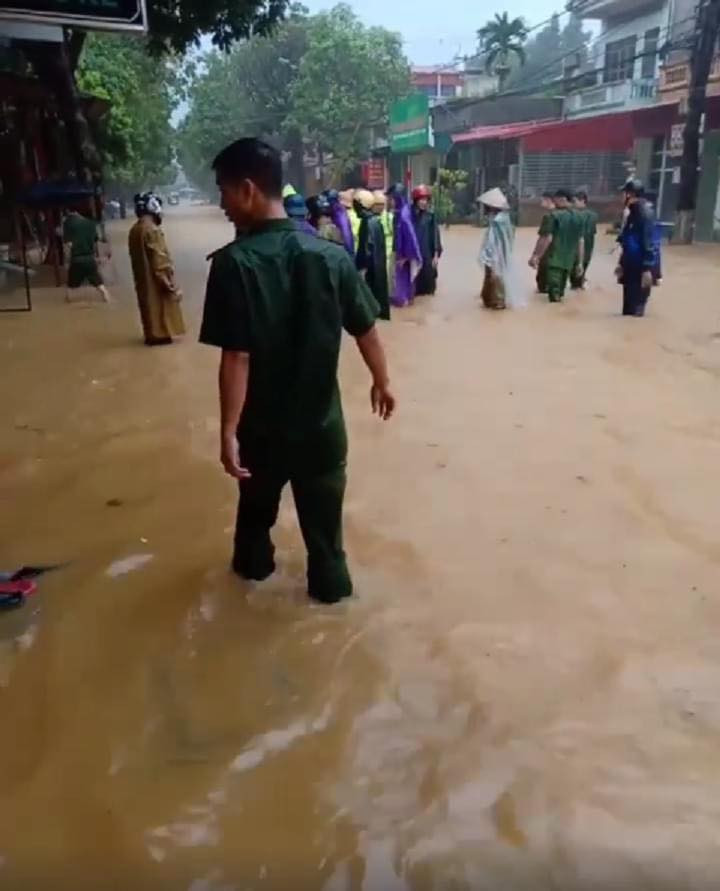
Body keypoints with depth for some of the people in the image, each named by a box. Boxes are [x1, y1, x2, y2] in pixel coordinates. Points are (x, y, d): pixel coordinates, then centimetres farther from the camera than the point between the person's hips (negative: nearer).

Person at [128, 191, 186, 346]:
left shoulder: (134, 230, 7)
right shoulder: (152, 230, -20)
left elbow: (136, 256, 14)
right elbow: (160, 259, -20)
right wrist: (170, 283, -15)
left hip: (142, 279, 8)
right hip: (156, 279, -8)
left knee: (149, 305, 16)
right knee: (159, 305, 2)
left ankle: (151, 334, 23)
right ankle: (160, 334, 7)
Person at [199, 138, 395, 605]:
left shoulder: (235, 262, -20)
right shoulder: (331, 255, -8)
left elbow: (237, 358, -22)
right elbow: (367, 330, -1)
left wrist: (228, 431, -15)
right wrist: (383, 382, 15)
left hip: (263, 420, -2)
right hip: (321, 416, 2)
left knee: (258, 501, 25)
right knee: (324, 511, 18)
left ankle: (254, 562, 47)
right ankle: (330, 581, 34)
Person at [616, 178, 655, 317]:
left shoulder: (645, 213, -16)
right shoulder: (633, 213, 12)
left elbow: (648, 243, -21)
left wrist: (647, 269, -24)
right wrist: (622, 263, 23)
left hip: (640, 267, -9)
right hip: (630, 265, 9)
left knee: (636, 310, -2)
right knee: (628, 308, 15)